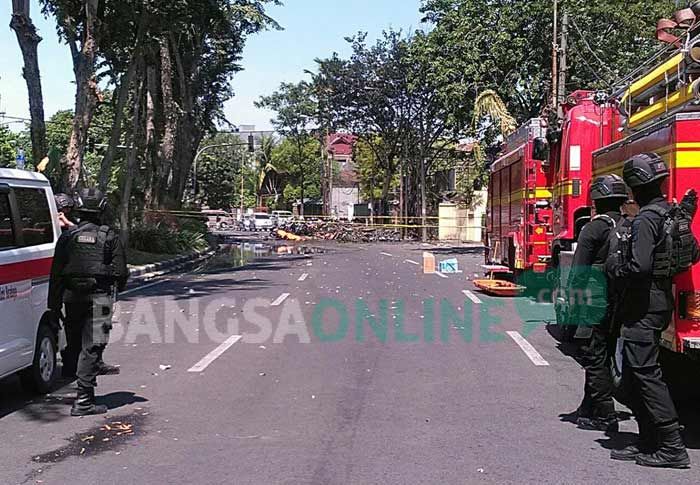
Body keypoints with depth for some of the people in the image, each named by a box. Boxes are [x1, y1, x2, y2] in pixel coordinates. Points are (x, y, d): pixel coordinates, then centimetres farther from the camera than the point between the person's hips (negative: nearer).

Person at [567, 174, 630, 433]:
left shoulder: (594, 228, -11)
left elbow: (579, 271, -13)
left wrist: (573, 300, -6)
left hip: (599, 303, -7)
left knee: (596, 358, 1)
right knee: (601, 356, 17)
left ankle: (606, 416, 3)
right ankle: (588, 410, 28)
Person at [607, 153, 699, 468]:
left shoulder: (646, 220, -18)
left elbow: (639, 267, -26)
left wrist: (615, 267, -9)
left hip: (643, 308, -10)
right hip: (661, 302, 10)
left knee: (645, 374, -5)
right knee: (633, 377, 15)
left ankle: (672, 448, -2)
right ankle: (648, 442, 20)